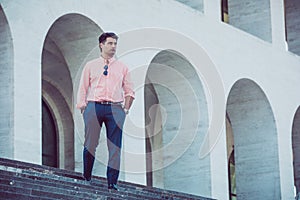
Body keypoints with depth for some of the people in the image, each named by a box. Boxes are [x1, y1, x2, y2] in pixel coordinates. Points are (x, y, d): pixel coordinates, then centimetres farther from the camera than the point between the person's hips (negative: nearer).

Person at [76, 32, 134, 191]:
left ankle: (112, 182, -5)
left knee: (115, 147, -6)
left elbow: (129, 91, 16)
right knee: (90, 144, -2)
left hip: (115, 108, 1)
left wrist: (125, 109, 5)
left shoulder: (122, 68, 16)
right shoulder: (90, 66, 13)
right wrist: (83, 109, 0)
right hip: (94, 107, -1)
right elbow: (82, 89, 10)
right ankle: (86, 179, 10)